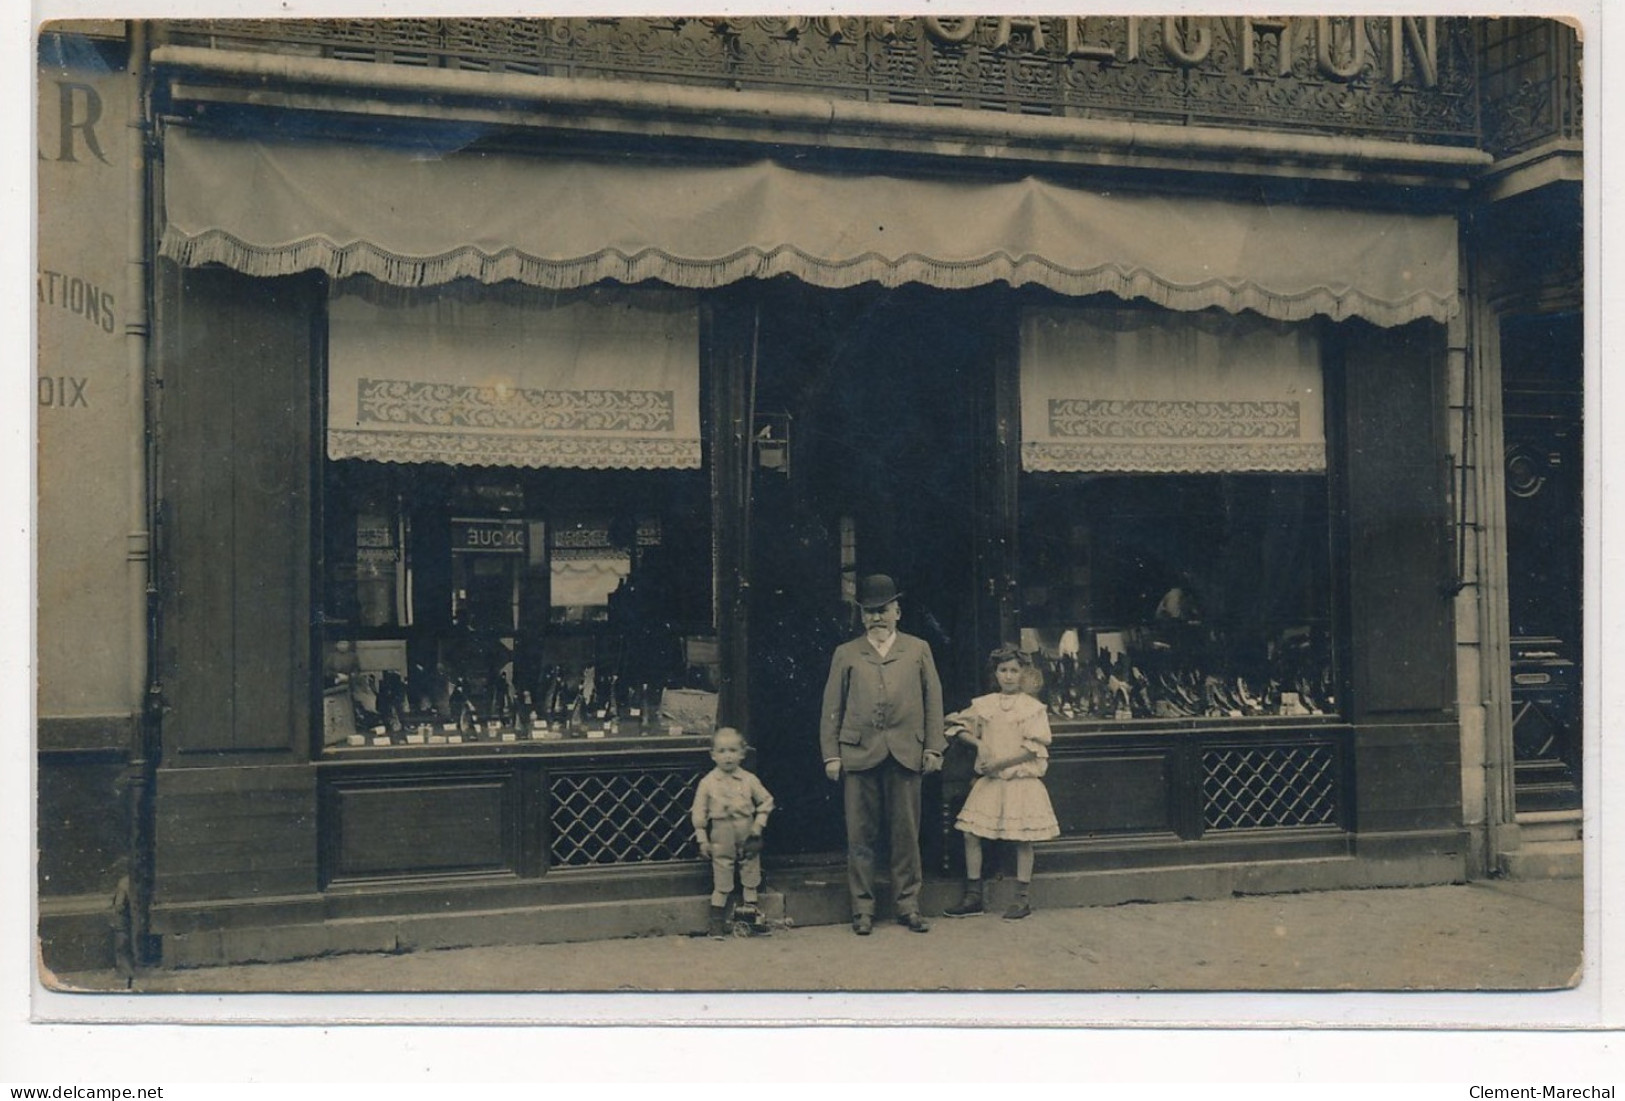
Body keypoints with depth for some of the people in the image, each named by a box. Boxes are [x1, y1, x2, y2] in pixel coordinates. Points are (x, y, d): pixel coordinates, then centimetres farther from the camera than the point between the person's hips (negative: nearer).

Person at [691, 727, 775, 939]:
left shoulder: (749, 780, -1)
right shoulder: (707, 782, -5)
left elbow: (766, 801, 9)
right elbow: (699, 812, -2)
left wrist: (759, 824, -2)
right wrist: (702, 840, -4)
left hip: (747, 834, 2)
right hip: (721, 836, -2)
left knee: (750, 873, 8)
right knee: (721, 877, 1)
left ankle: (749, 913, 20)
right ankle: (715, 919, 9)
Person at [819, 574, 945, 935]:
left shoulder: (918, 650, 14)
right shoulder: (846, 654, 12)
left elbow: (933, 701, 11)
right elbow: (832, 708, 9)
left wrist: (933, 748, 3)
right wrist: (831, 755, 1)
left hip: (906, 753, 0)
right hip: (859, 754, 0)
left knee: (906, 834, 4)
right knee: (861, 836, 1)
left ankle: (908, 905, 14)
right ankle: (863, 908, 10)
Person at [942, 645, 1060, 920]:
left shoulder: (1033, 708, -4)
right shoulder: (983, 705, 7)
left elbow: (1034, 748, -10)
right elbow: (957, 725, 13)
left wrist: (1000, 762, -15)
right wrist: (978, 743, -3)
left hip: (1021, 781, -4)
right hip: (989, 782, 4)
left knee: (1022, 839, -1)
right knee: (970, 833, -1)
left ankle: (1023, 898, 11)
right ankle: (973, 896, 9)